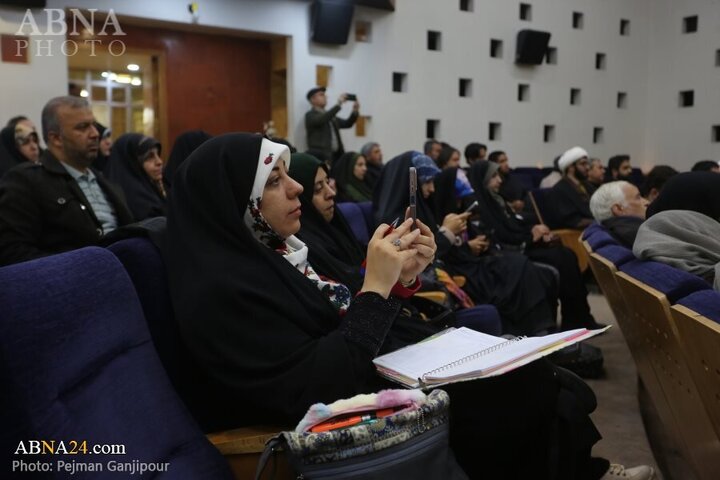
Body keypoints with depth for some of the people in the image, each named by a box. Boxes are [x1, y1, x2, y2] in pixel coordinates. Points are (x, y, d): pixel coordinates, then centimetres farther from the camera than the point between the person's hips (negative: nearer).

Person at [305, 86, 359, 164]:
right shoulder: (310, 115, -2)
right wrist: (339, 104, -23)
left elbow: (347, 124, 18)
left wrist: (355, 112, 0)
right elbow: (322, 120, -22)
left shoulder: (330, 115, 21)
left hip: (336, 155, 7)